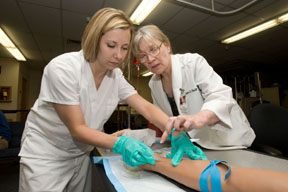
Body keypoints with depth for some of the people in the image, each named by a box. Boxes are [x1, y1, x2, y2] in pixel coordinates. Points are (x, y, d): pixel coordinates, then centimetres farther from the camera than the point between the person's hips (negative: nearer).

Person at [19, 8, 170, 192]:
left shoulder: (116, 75, -9)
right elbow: (77, 129, -26)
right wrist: (120, 144, -39)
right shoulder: (63, 68, -26)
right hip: (45, 156, -4)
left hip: (81, 155, 5)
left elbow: (146, 108, -14)